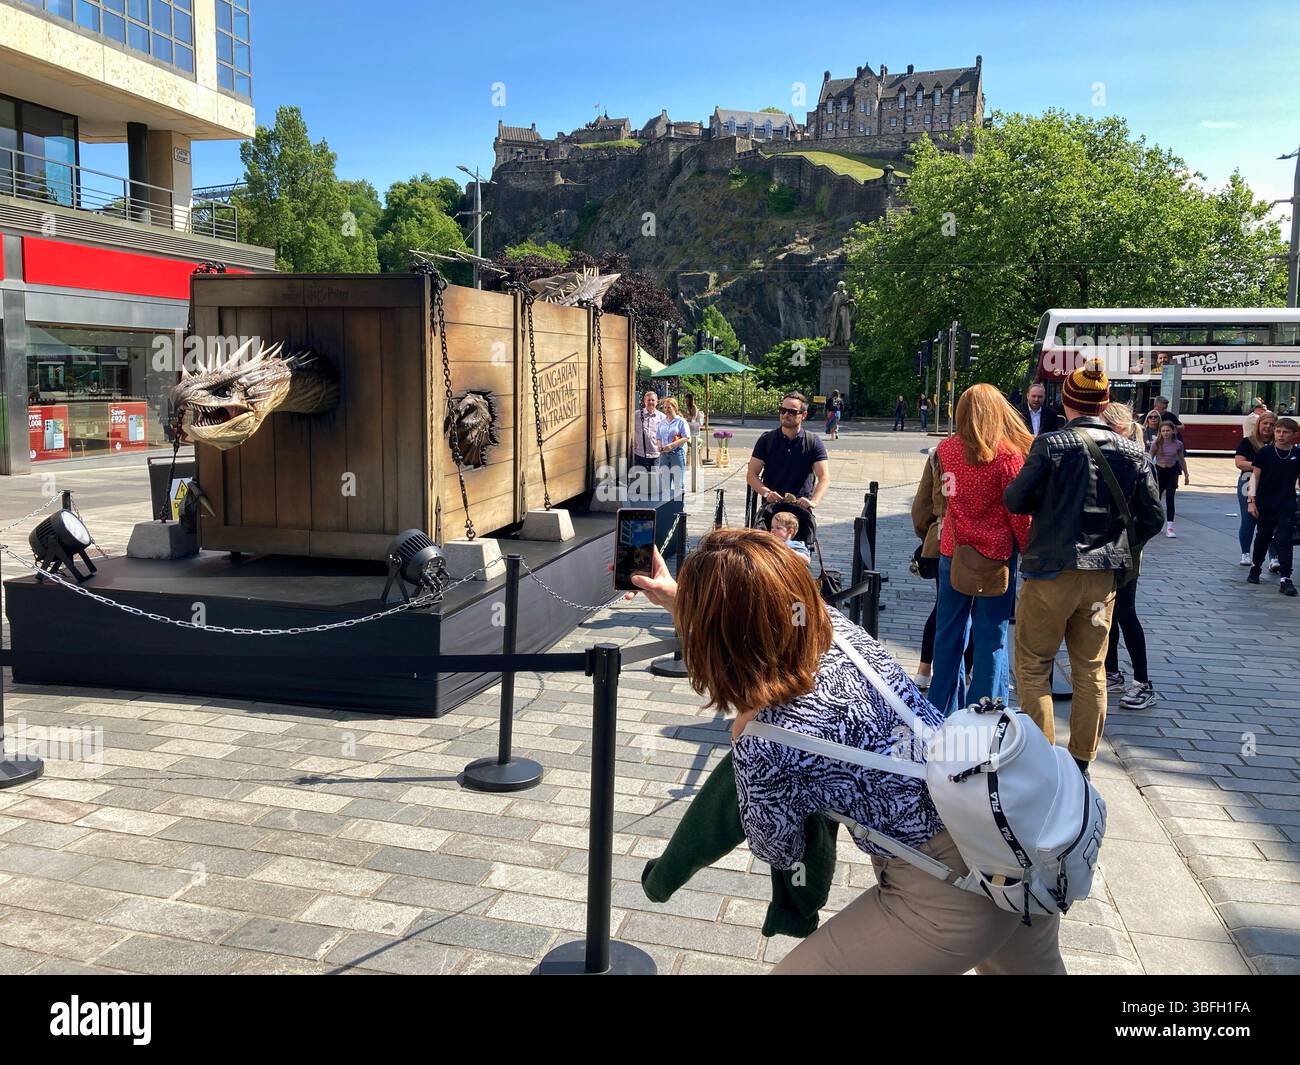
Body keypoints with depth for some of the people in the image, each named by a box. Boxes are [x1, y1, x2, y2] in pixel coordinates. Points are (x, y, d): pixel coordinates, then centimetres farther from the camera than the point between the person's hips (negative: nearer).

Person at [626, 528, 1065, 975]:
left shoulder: (764, 747, -26)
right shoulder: (836, 624, -8)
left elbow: (778, 853, -3)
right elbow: (763, 625, 18)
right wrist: (680, 598, 26)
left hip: (953, 901, -7)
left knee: (796, 968, 12)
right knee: (1033, 967, 35)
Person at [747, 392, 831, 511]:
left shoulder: (814, 443, 4)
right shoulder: (766, 439, 7)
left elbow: (824, 478, -5)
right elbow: (751, 475, 5)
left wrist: (813, 501, -23)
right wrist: (766, 492, -14)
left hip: (801, 506, -1)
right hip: (770, 505, 1)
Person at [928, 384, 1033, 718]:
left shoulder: (945, 450, -1)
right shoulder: (1007, 454, -11)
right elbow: (1019, 511, -8)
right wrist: (1031, 552, -1)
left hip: (952, 553, 4)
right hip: (995, 554, -3)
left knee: (949, 631, 13)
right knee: (991, 637, 5)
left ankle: (942, 712, 22)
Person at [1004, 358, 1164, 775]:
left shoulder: (1050, 445, -12)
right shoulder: (1133, 452, 0)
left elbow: (1015, 501, -7)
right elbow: (1153, 518, 5)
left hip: (1050, 572, -4)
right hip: (1102, 577, 4)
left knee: (1033, 668, 8)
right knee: (1090, 671, 15)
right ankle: (1081, 763, 23)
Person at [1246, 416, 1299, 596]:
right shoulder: (1265, 452, -3)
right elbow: (1255, 475, -1)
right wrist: (1252, 500, -7)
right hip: (1265, 505, 1)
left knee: (1284, 541, -7)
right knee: (1262, 538, 15)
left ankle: (1285, 578, -9)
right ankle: (1255, 567, 36)